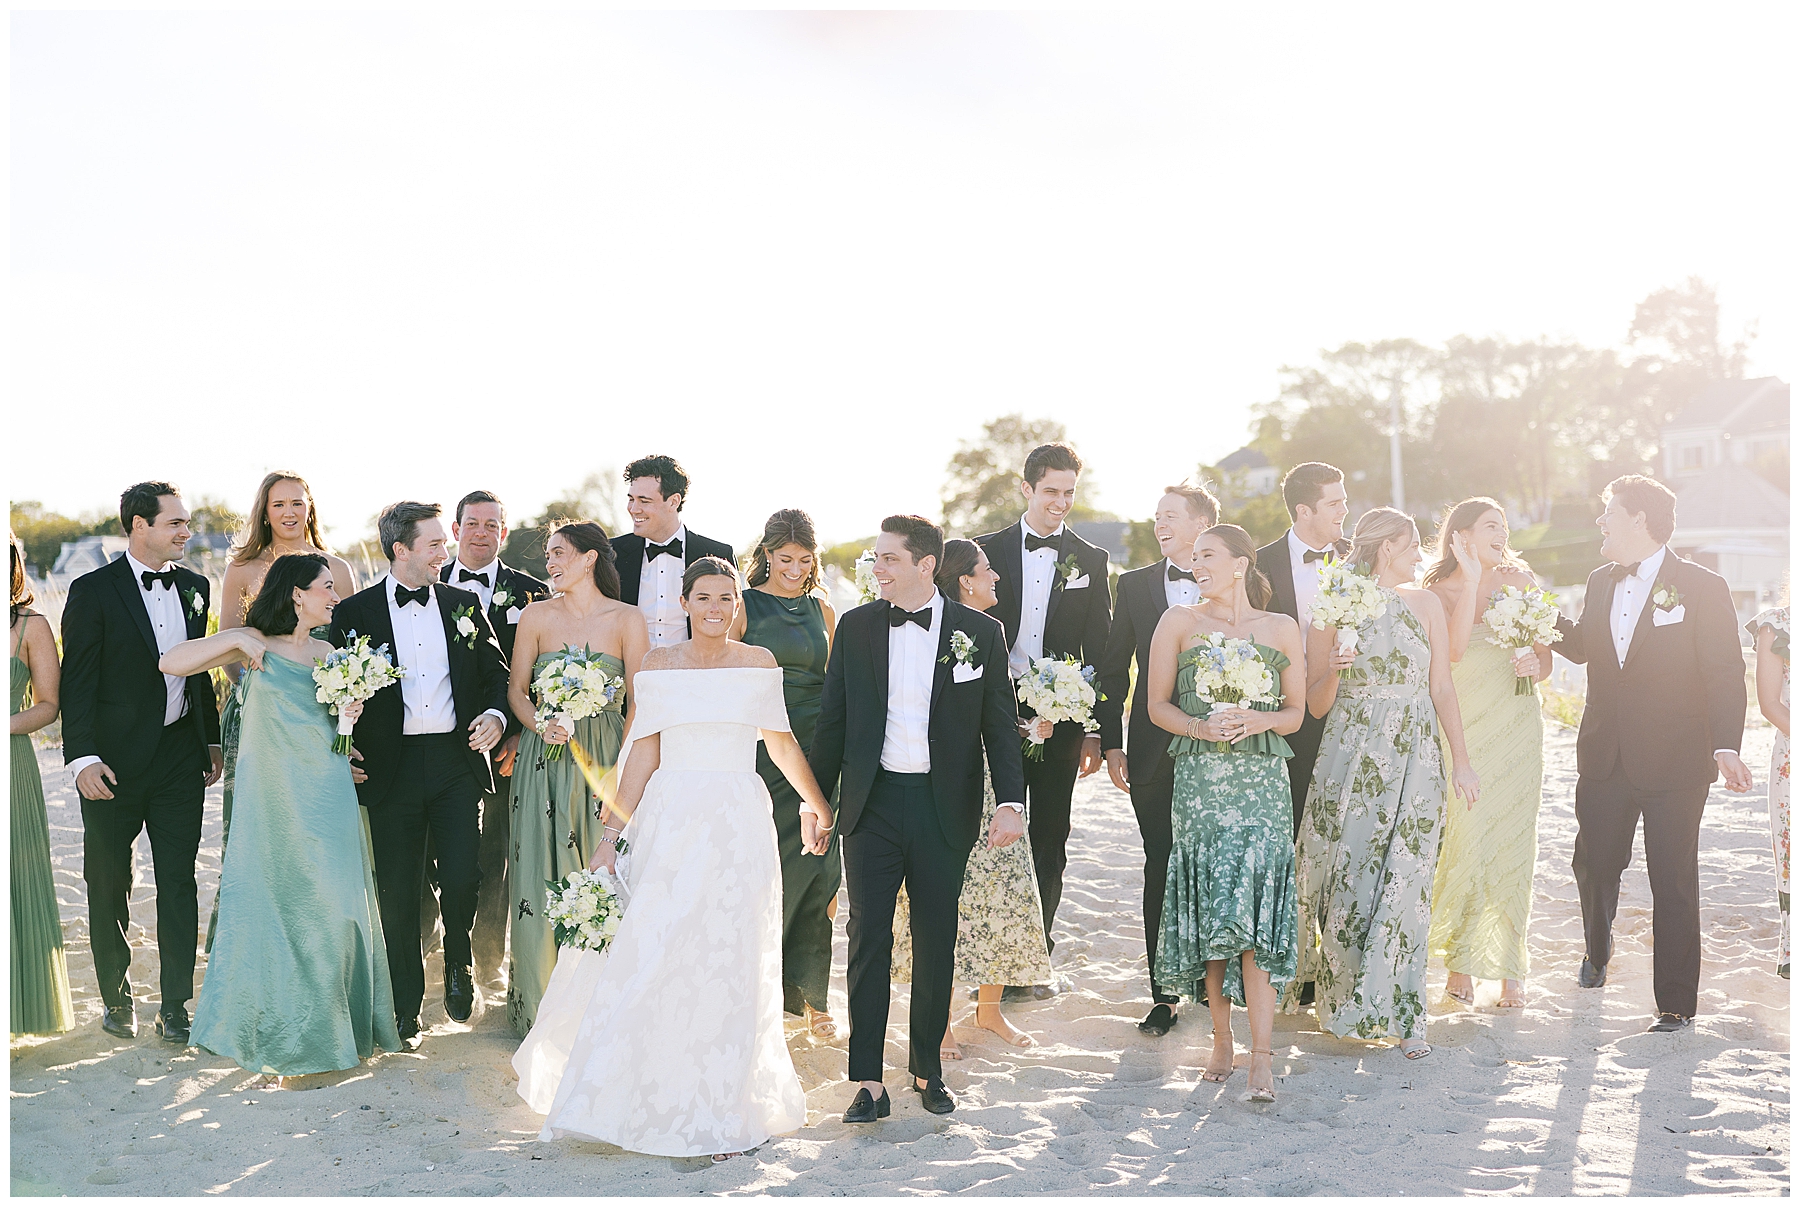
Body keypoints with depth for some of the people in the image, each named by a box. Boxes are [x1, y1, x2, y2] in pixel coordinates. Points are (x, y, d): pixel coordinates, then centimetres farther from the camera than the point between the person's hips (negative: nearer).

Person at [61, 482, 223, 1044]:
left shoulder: (194, 587, 7)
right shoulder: (93, 591, -7)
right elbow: (77, 681, -9)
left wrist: (212, 739, 14)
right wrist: (83, 758, -16)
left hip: (180, 756, 4)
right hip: (115, 761, -3)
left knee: (179, 883, 5)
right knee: (109, 885, 10)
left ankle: (175, 1005, 14)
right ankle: (116, 997, 27)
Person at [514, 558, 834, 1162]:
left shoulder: (759, 662, 6)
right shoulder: (657, 664, 4)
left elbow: (780, 742, 17)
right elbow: (642, 754, 3)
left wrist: (818, 803, 26)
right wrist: (614, 835, -1)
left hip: (739, 826, 0)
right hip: (669, 822, 0)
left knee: (731, 967, 3)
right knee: (649, 959, 0)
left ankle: (724, 1113, 16)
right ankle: (638, 1099, 18)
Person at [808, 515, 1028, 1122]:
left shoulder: (981, 632, -1)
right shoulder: (855, 626, 3)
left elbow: (1000, 724, 2)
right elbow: (832, 721, 8)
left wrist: (1011, 800, -8)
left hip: (944, 809, 0)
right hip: (873, 804, 1)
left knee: (936, 945, 10)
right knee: (869, 940, 1)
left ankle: (927, 1067, 26)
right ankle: (868, 1081, 8)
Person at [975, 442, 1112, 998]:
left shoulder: (1090, 560, 7)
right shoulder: (986, 550, 4)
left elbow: (1099, 651, 6)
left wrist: (1095, 730, 1)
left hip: (1060, 718, 1)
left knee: (1049, 844, 7)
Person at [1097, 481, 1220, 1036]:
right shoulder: (1135, 585, 7)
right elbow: (1113, 670, 8)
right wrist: (1111, 743, 2)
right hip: (1156, 755, 1)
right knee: (1161, 872, 3)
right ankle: (1164, 994, 11)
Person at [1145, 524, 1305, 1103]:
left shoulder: (1281, 628, 10)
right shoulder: (1178, 622, 8)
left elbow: (1296, 712, 13)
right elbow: (1158, 705, 7)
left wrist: (1258, 720, -8)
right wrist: (1202, 728, -12)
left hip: (1262, 779, 0)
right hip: (1199, 778, 0)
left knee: (1255, 904, -9)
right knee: (1207, 904, 0)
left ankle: (1261, 1055, -8)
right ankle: (1222, 1039, 14)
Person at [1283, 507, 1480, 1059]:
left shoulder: (1424, 602, 7)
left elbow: (1442, 688, 9)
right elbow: (1316, 704, 2)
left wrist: (1461, 761, 5)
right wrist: (1332, 672, -19)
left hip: (1415, 761, 2)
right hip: (1351, 759, -1)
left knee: (1405, 884, -1)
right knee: (1347, 878, 2)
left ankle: (1401, 1015, 8)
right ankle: (1345, 998, 23)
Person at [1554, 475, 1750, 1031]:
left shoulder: (1702, 587, -8)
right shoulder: (1601, 582, 9)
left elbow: (1726, 674, -12)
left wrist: (1725, 746, -24)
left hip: (1673, 763, -5)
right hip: (1604, 757, 5)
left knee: (1674, 883, 2)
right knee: (1593, 865, 13)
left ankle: (1676, 1003, 14)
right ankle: (1597, 953, 42)